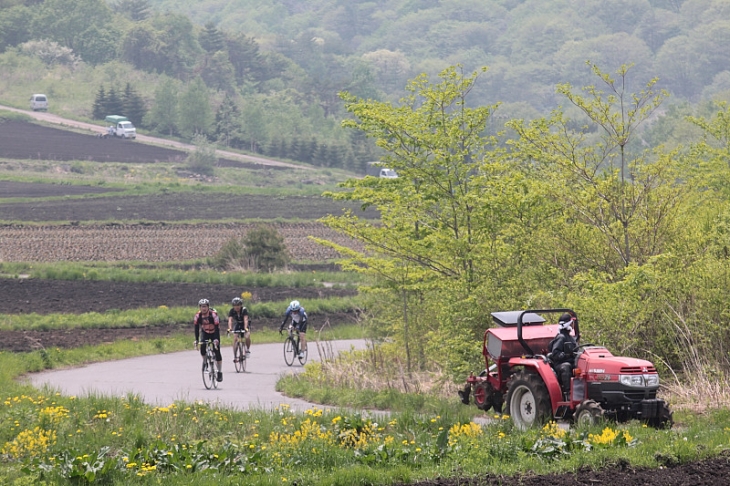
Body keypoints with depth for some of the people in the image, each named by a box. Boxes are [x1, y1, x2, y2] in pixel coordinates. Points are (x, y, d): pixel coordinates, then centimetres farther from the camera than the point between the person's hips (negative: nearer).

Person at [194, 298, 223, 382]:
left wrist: (216, 339, -41)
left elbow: (217, 328, -30)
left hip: (214, 333, -2)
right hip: (204, 332, 3)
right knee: (202, 345, -26)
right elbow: (196, 328, -16)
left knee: (217, 352, -11)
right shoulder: (198, 315, -19)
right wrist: (196, 340, -26)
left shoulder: (213, 314, -28)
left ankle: (220, 372, -4)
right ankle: (204, 361, 0)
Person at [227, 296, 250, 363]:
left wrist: (245, 328, -54)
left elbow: (245, 319, -38)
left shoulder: (244, 310, -26)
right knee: (235, 339, -16)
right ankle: (235, 356, -11)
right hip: (237, 325, 2)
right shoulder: (232, 311, -20)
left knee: (247, 337, -27)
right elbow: (230, 320, -32)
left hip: (244, 325, -2)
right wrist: (230, 328, -50)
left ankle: (248, 349, -1)